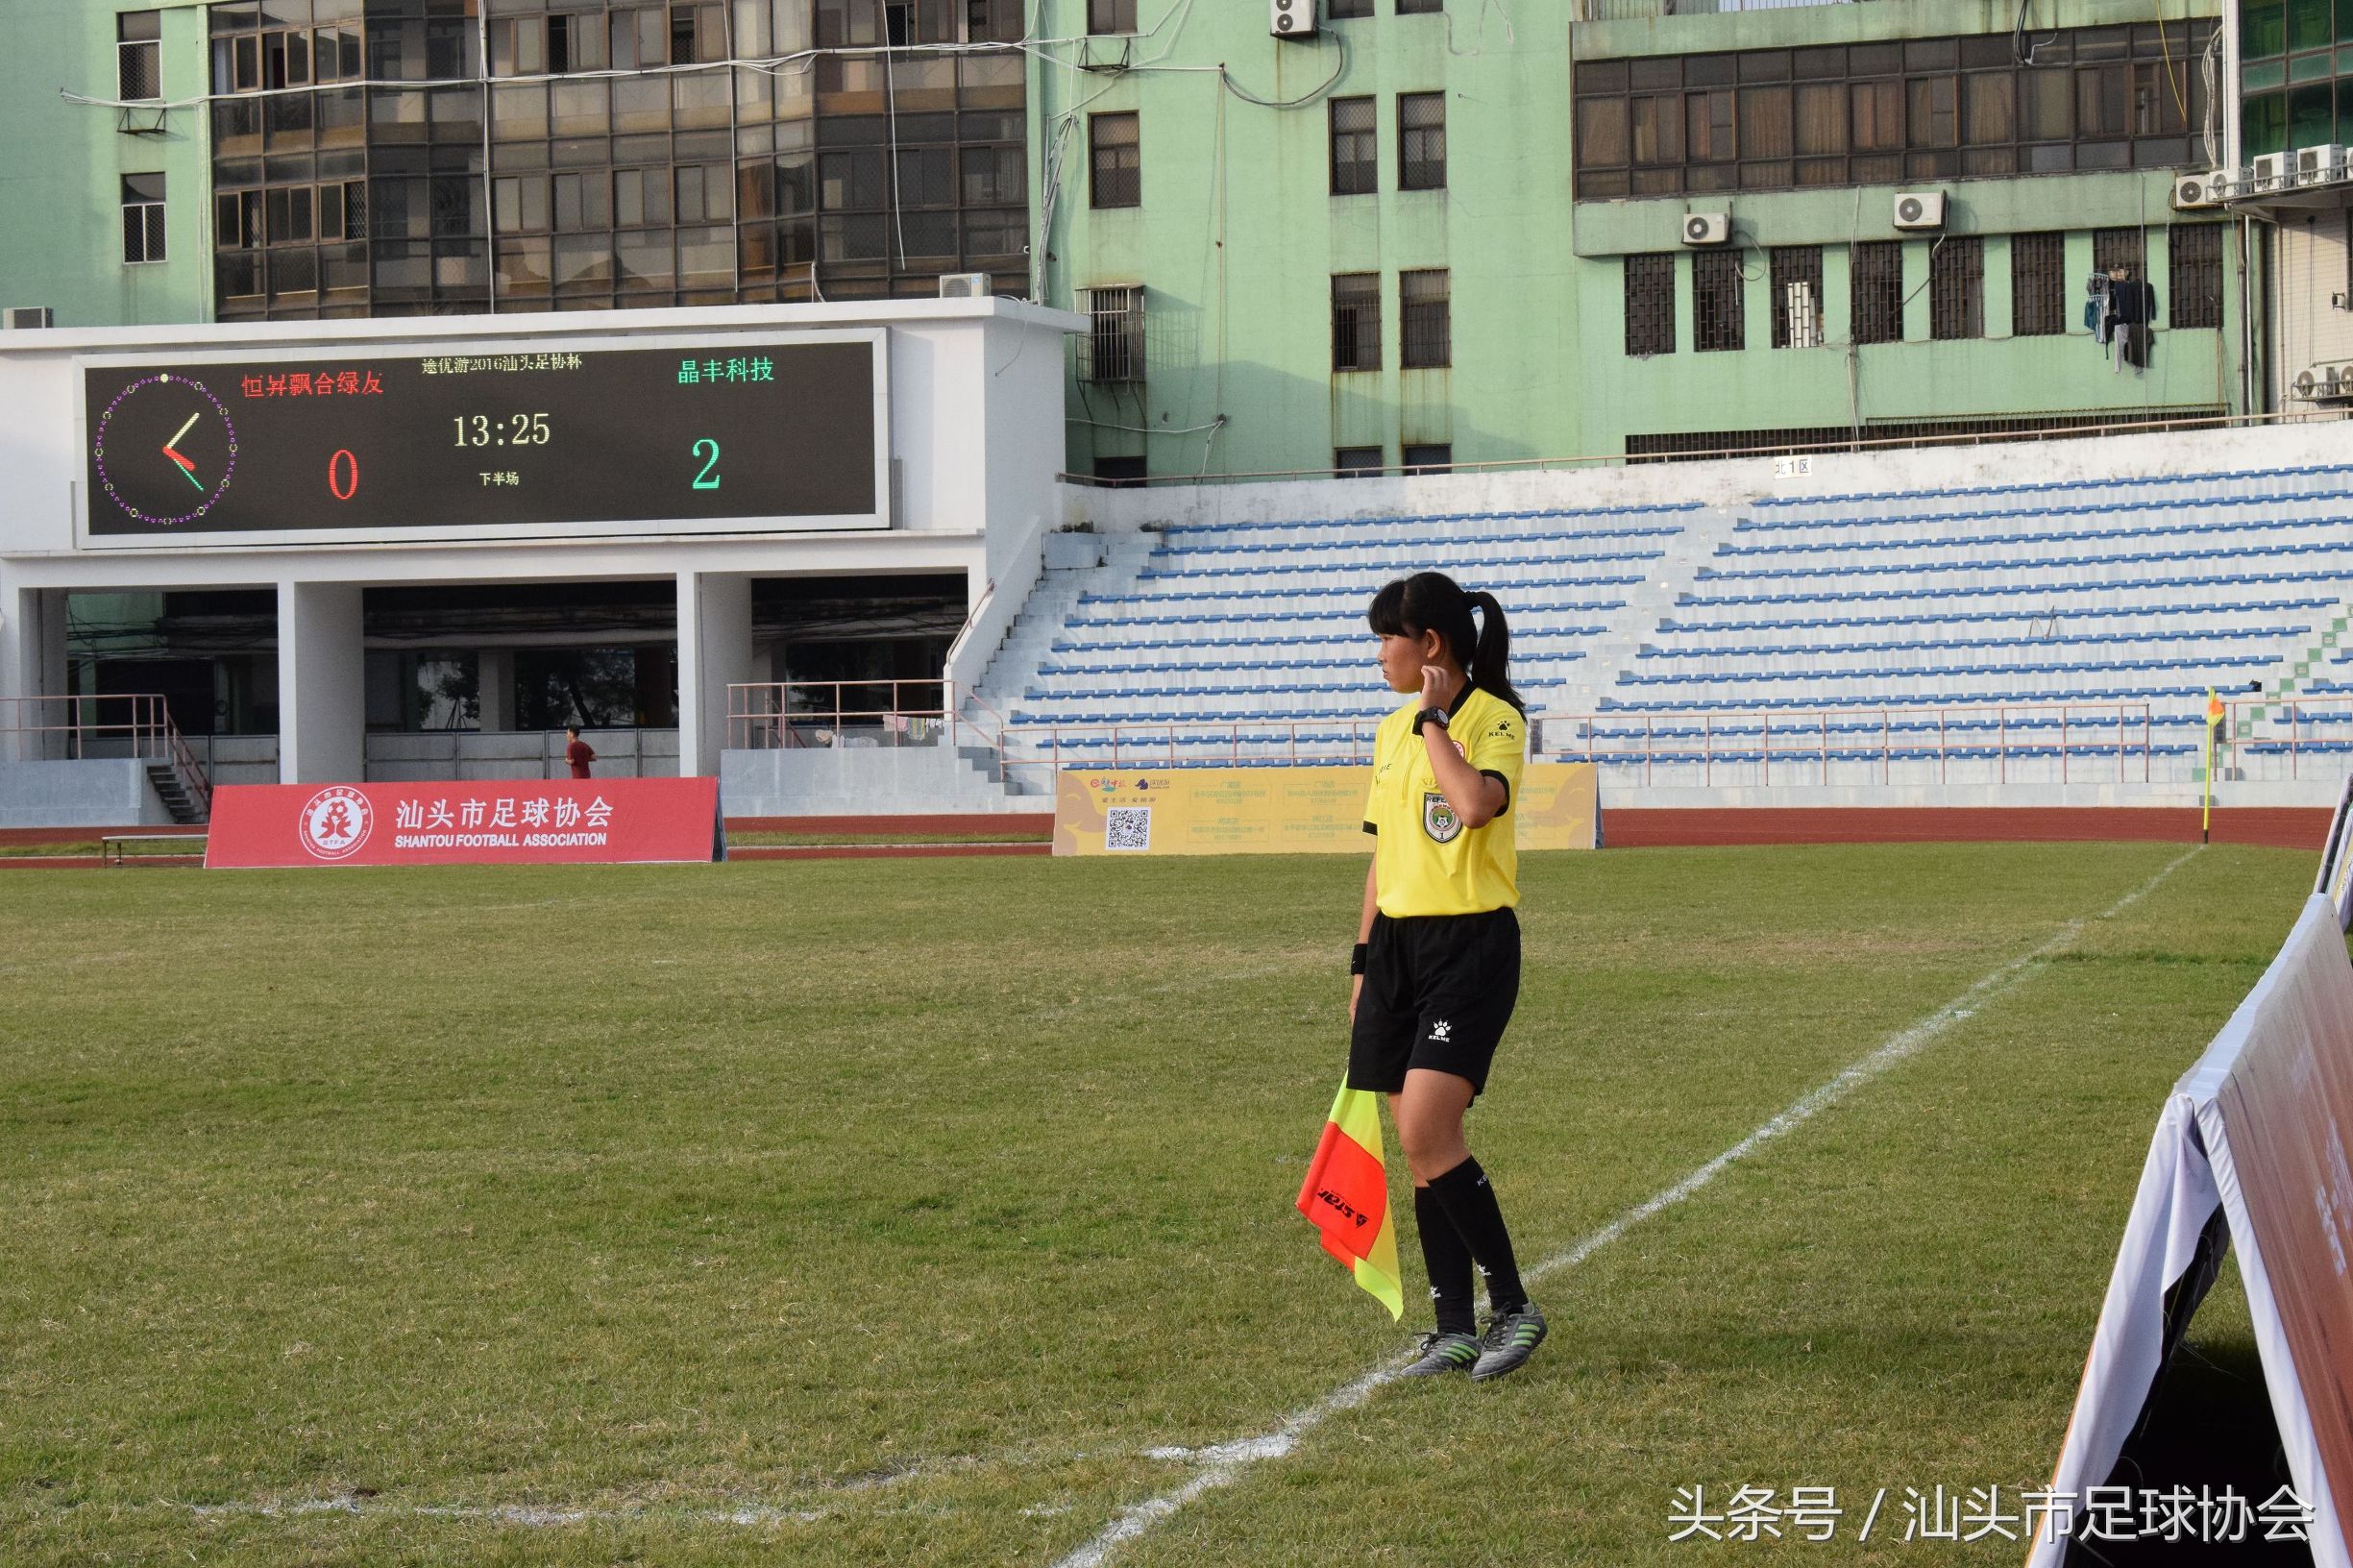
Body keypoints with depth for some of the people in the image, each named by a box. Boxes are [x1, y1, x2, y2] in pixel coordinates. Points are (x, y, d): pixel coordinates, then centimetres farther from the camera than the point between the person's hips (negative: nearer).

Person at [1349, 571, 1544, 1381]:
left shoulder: (1496, 719, -8)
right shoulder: (1392, 731, 14)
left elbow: (1475, 804, -28)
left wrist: (1436, 716, -16)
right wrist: (1363, 963, 17)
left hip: (1472, 943, -7)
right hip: (1397, 943, 7)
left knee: (1428, 1135, -17)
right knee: (1421, 1148, 4)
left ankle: (1513, 1305, -5)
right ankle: (1456, 1329, 10)